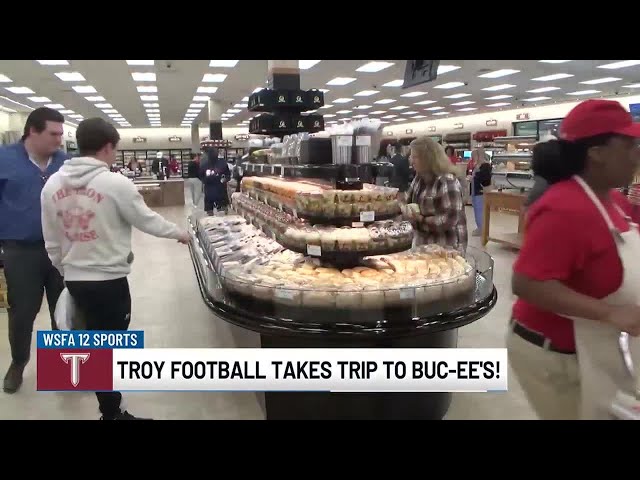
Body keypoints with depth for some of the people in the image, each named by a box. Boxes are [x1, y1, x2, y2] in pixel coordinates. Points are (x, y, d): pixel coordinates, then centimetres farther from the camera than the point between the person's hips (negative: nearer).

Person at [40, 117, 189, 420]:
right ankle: (112, 413, 22)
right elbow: (148, 221, -6)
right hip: (108, 279, -6)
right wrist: (179, 233, 11)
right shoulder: (115, 183, -16)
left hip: (74, 278, 7)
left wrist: (64, 268, 21)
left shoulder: (52, 185, 1)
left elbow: (51, 241, 7)